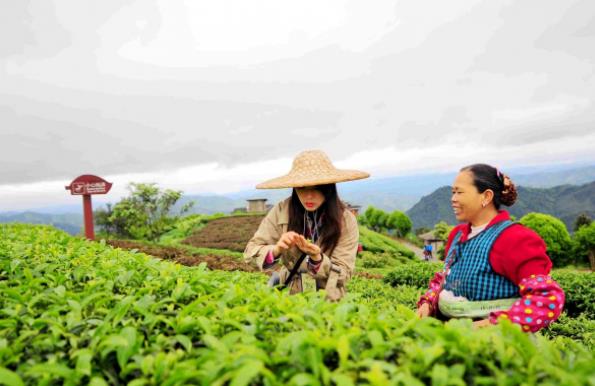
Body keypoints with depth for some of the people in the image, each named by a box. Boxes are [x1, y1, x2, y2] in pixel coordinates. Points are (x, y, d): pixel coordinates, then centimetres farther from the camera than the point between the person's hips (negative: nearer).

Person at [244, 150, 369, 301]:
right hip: (287, 294, 1)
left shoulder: (346, 220, -12)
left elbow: (344, 274, -8)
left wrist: (317, 258, -26)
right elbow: (250, 252, -7)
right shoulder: (281, 211, -11)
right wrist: (276, 250, -25)